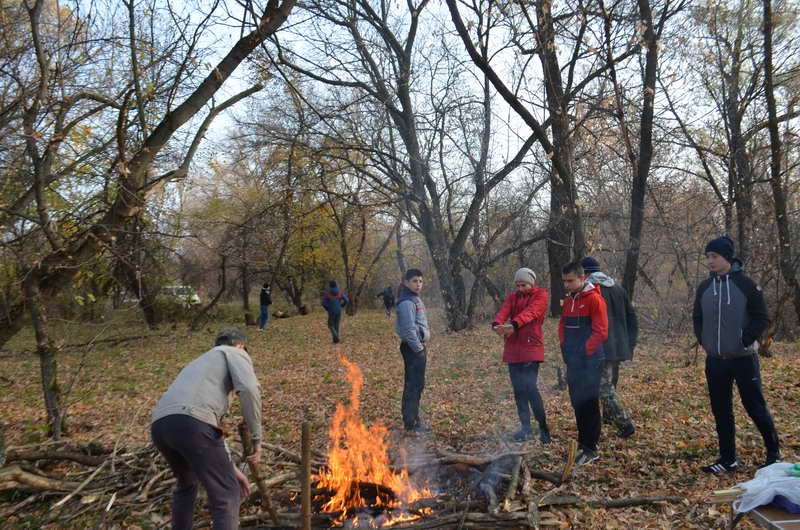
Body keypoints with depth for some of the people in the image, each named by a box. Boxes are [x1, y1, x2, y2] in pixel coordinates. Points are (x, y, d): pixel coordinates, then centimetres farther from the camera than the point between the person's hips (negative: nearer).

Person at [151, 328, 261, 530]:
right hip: (191, 422, -8)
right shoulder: (234, 353, 19)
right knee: (227, 496, 3)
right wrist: (256, 437, 4)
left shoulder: (198, 364, 41)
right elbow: (249, 389, -5)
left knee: (187, 482, 36)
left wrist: (232, 469, 43)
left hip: (160, 426, 8)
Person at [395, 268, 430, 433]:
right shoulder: (407, 302, -16)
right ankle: (411, 424, 3)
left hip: (418, 346, 10)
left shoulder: (416, 299, 15)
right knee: (413, 385, -5)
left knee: (416, 384, 16)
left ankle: (413, 419, 26)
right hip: (413, 348, -10)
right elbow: (409, 330, -22)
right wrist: (419, 349, -17)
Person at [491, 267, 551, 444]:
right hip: (513, 348, 6)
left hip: (531, 347, -5)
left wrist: (514, 324, -37)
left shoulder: (540, 295, 0)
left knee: (530, 387, -13)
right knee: (518, 389, 8)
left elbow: (530, 312, -19)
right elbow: (503, 311, -5)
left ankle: (543, 427, 0)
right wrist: (497, 324, -29)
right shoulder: (512, 297, 15)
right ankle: (525, 427, 18)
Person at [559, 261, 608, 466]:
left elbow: (601, 332, -14)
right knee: (577, 404, 12)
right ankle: (584, 444, 23)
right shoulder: (567, 301, 13)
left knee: (589, 405, -2)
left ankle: (590, 449, 6)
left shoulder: (594, 299, -10)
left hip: (590, 363, -7)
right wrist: (565, 348, 6)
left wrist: (584, 351, -17)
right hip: (572, 363, 7)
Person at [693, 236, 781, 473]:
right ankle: (727, 459, 20)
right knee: (721, 411, 9)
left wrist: (744, 342, -12)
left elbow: (762, 319, -7)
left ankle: (774, 452, 27)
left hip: (743, 358, -4)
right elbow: (697, 318, 15)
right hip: (715, 360, 5)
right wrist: (704, 342, 5)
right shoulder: (704, 287, 5)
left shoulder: (746, 285, -8)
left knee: (756, 406, 4)